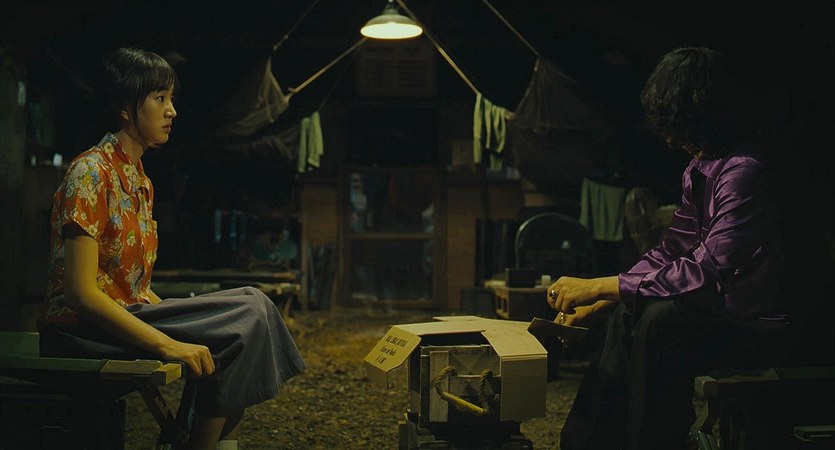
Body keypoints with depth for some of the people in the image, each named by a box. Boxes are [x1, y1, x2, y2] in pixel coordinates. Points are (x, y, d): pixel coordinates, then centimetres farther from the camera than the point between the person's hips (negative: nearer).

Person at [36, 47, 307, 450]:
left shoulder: (140, 180, 15)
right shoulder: (90, 173, -12)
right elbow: (80, 292, -20)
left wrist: (191, 323, 0)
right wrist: (168, 344, -26)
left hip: (128, 316, 8)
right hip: (82, 333, -8)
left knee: (249, 306, -6)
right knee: (247, 316, -19)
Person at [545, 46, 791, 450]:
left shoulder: (743, 171, -22)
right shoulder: (700, 168, 8)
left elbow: (705, 273, -29)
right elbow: (671, 251, 12)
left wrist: (602, 287, -25)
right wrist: (598, 302, 4)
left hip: (758, 323, -10)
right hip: (723, 308, 10)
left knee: (661, 319, -30)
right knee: (627, 313, 11)